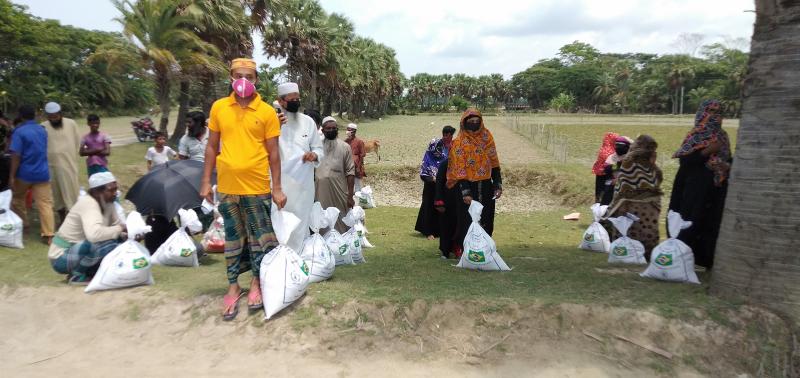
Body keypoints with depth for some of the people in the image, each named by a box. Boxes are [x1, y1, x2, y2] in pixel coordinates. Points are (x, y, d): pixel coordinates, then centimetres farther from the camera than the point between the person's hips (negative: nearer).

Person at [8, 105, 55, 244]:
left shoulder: (19, 132, -11)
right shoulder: (42, 130, 8)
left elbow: (16, 156, -16)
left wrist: (11, 176, -13)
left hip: (24, 173, -4)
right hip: (42, 173, 4)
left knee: (18, 200, 21)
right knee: (45, 204, 0)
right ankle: (49, 235, -5)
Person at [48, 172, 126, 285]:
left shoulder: (107, 203, -1)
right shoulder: (87, 203, -26)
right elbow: (94, 234, -43)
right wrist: (120, 228, -30)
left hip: (79, 249, 9)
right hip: (61, 257, -9)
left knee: (122, 240, -3)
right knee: (108, 244, -32)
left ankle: (88, 272, 5)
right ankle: (77, 276, -9)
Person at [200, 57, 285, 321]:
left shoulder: (267, 111, -3)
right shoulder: (218, 107, 5)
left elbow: (273, 152, -1)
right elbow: (212, 147, 9)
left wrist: (277, 188, -3)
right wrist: (206, 181, 6)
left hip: (257, 187, -2)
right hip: (226, 186, 2)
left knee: (258, 237, 8)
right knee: (233, 238, 13)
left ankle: (256, 283, 27)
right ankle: (233, 287, 25)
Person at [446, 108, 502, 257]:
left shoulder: (487, 137, 6)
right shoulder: (459, 143, -7)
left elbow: (494, 163, 9)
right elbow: (460, 170, -12)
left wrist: (497, 184, 4)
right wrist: (465, 192, -18)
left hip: (486, 187, 5)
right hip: (469, 186, -4)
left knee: (486, 221, 10)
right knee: (468, 221, 0)